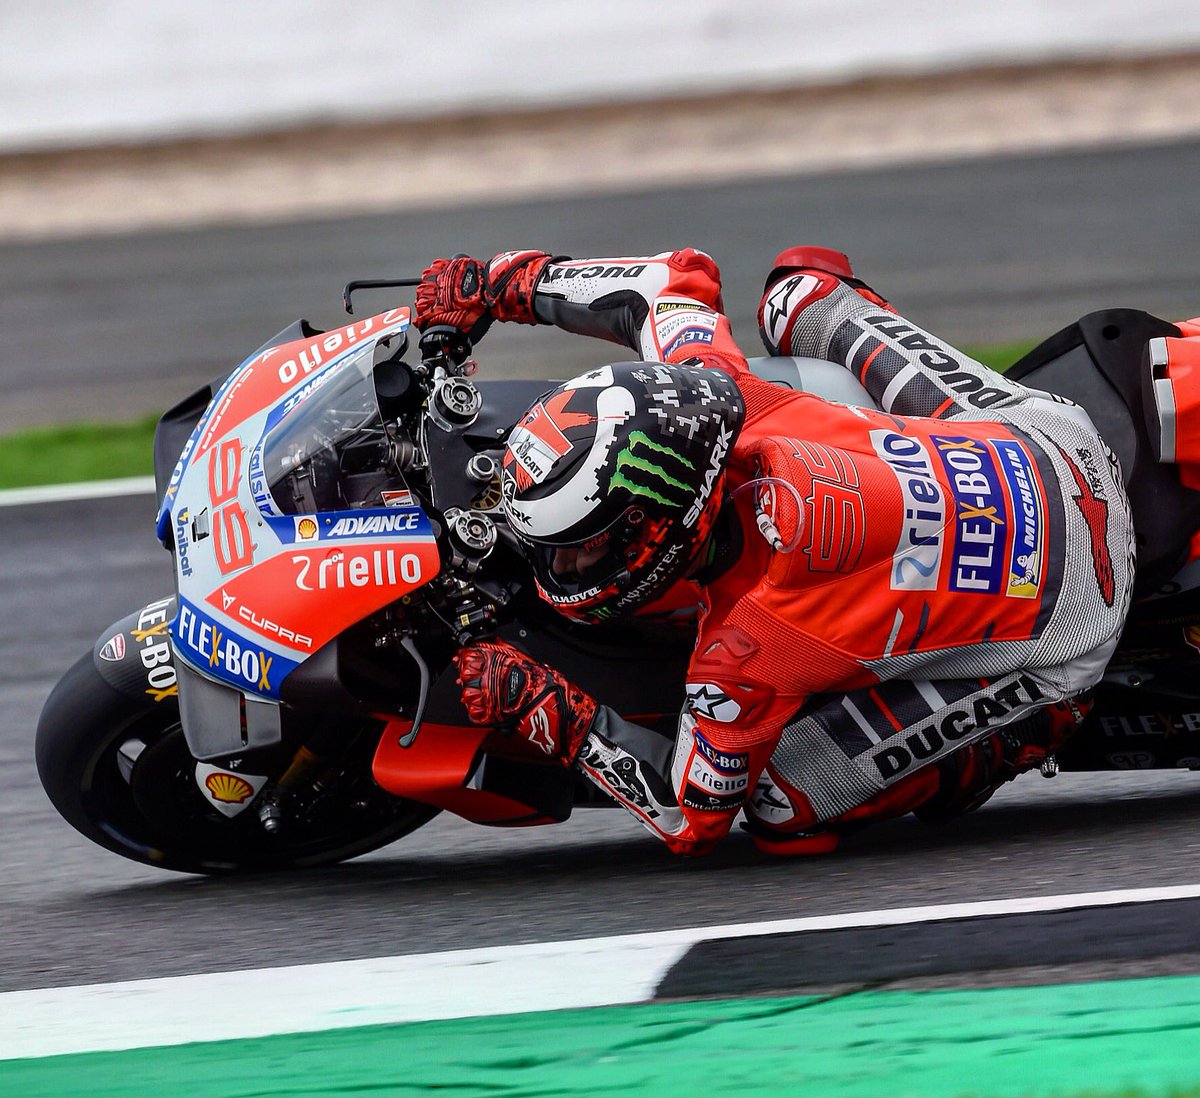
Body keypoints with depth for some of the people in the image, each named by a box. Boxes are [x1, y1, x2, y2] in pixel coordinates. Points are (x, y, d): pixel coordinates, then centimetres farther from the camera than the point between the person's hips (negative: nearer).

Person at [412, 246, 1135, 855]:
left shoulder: (744, 651, -32)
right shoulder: (709, 389, -19)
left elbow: (692, 820, -15)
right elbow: (685, 276, 5)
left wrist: (548, 712, -18)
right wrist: (504, 284, 6)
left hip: (1059, 643, -6)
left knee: (781, 808, -8)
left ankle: (1020, 739, 5)